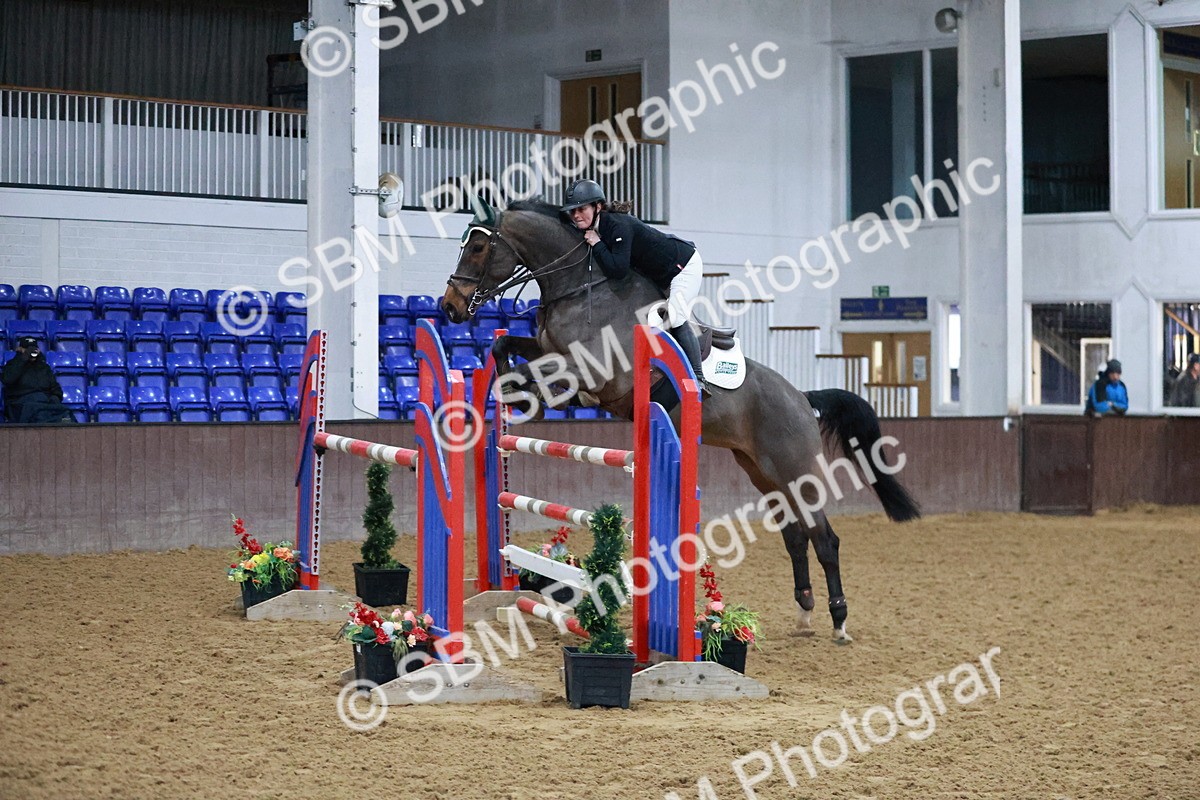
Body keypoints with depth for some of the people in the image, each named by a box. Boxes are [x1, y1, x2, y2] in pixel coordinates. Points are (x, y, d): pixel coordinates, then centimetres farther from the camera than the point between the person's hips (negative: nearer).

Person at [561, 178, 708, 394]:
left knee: (675, 318, -19)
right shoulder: (590, 230, -6)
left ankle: (698, 378, -16)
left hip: (684, 265, -10)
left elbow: (618, 269, -41)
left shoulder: (619, 225, -33)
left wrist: (597, 244, -32)